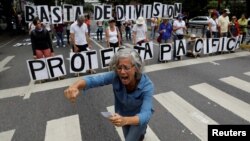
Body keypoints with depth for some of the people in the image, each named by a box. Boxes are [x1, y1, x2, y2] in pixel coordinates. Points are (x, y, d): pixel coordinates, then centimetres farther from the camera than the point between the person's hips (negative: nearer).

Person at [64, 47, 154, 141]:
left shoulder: (147, 85, -36)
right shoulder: (115, 76, -30)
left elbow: (145, 115, -45)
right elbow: (93, 79, -42)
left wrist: (125, 120, -65)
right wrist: (75, 86, -63)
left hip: (139, 117, -3)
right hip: (123, 114, 4)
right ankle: (141, 131, 63)